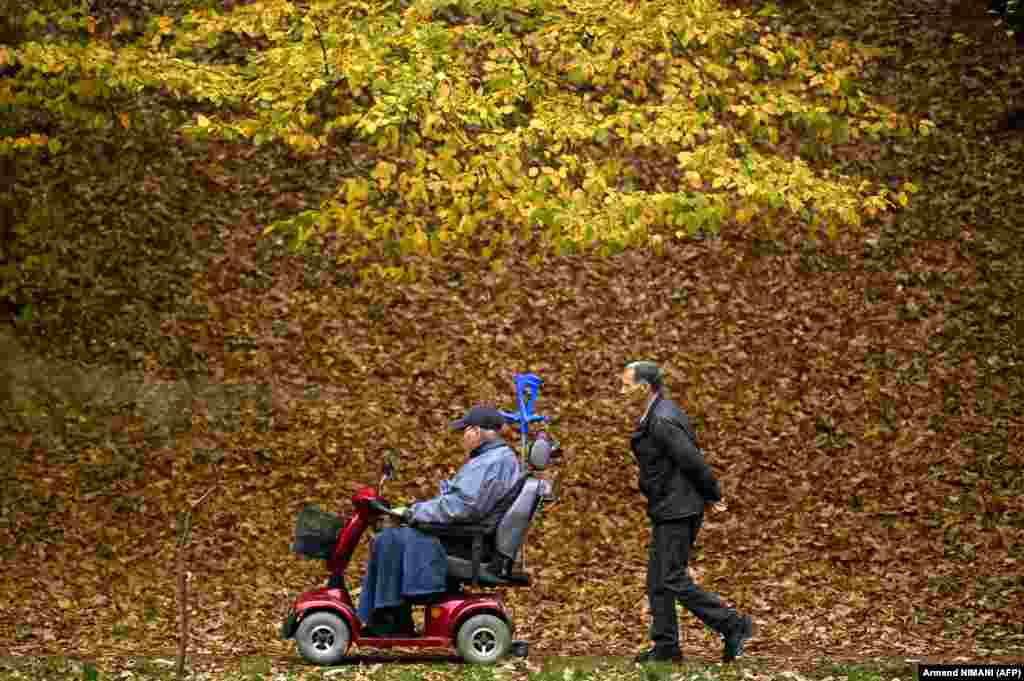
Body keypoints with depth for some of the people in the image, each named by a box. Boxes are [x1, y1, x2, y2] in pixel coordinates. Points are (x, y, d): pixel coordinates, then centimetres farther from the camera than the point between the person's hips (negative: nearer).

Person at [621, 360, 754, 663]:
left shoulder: (663, 421, -21)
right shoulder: (660, 414, 13)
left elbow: (693, 462, -22)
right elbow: (692, 459, 17)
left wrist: (712, 496, -8)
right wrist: (709, 496, 12)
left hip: (677, 512, -10)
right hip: (669, 512, 10)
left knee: (674, 580, -8)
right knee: (658, 581, 11)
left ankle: (734, 625, -2)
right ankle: (666, 647, 14)